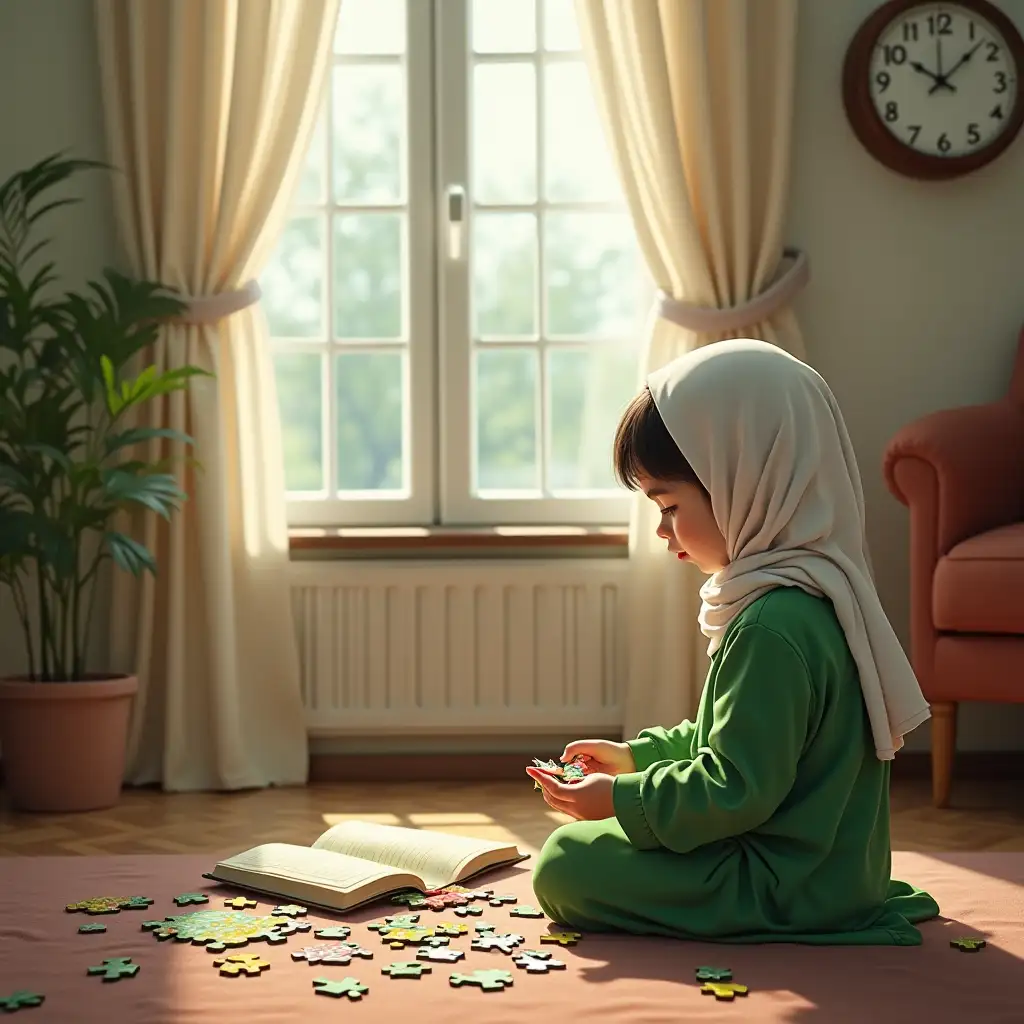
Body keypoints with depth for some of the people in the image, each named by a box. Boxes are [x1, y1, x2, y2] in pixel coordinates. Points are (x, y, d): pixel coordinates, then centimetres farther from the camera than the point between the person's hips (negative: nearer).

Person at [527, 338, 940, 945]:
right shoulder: (805, 595, 7)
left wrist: (621, 799, -14)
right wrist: (638, 754, 15)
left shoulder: (774, 627, -27)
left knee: (565, 866, -9)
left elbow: (735, 791, -25)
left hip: (793, 889, -10)